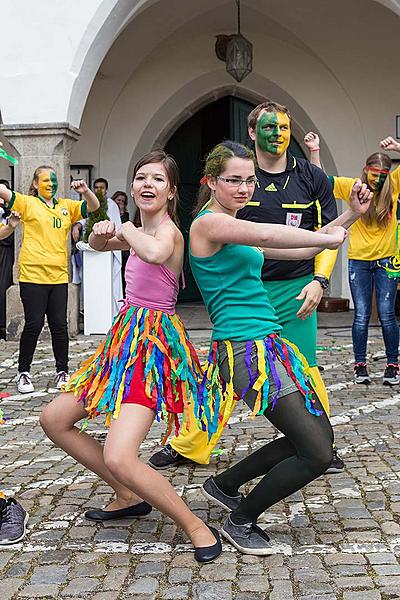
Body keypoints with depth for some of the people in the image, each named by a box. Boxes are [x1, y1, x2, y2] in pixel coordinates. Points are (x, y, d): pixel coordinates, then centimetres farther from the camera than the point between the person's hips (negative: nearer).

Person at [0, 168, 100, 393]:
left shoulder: (66, 206, 15)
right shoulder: (28, 203, 3)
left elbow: (94, 206, 14)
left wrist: (86, 191, -4)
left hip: (59, 276, 4)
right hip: (32, 275, -4)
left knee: (60, 324, 5)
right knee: (34, 324, -3)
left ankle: (62, 371, 17)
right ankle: (23, 372, 13)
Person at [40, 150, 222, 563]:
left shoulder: (167, 230, -14)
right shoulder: (141, 232, 11)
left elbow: (155, 252, -39)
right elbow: (97, 245, 25)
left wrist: (127, 230, -17)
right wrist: (102, 232, 0)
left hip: (153, 342, -10)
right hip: (126, 338, 10)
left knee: (119, 459, -24)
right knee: (54, 420, 18)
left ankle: (198, 529, -6)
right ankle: (129, 498, 25)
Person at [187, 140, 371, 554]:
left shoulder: (238, 232, 19)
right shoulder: (208, 223, -10)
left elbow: (299, 250, 19)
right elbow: (273, 236, -24)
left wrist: (350, 215, 12)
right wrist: (328, 238, -11)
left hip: (270, 345, 10)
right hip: (245, 348, -10)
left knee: (319, 436, 14)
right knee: (317, 454, -9)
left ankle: (223, 485, 26)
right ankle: (241, 521, 12)